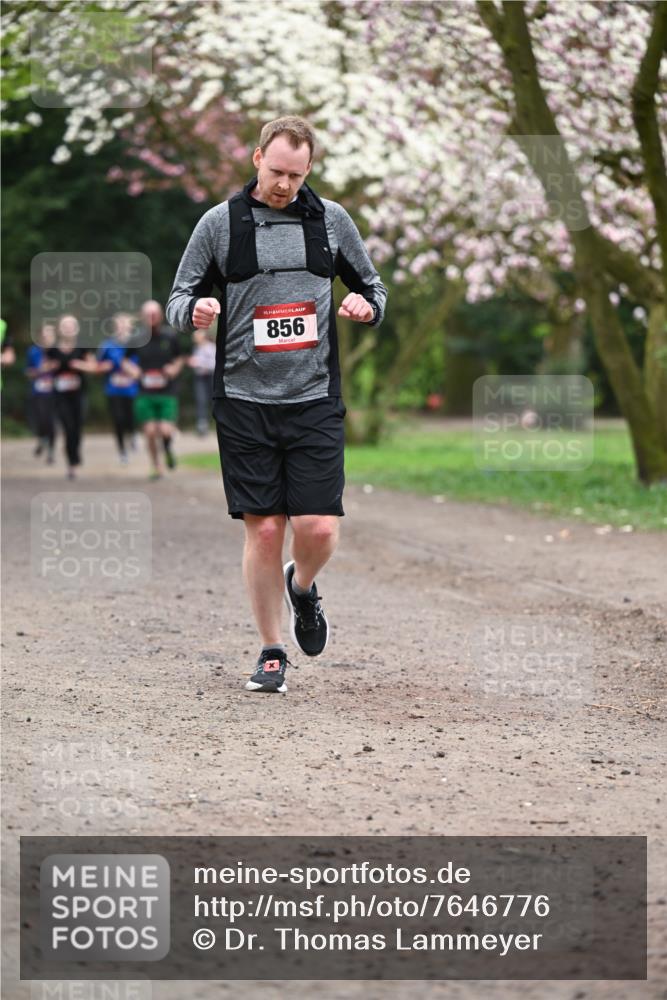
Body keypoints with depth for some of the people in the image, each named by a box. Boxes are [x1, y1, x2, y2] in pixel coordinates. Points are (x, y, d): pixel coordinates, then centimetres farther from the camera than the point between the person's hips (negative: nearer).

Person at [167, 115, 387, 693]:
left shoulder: (332, 219, 7)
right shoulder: (220, 223, 3)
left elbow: (372, 287, 17)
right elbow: (179, 300, 7)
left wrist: (367, 305, -6)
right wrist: (195, 310, -17)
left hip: (315, 399, 1)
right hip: (245, 401, -1)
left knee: (319, 526, -7)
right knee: (263, 529, -2)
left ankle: (302, 587, 28)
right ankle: (272, 652, 13)